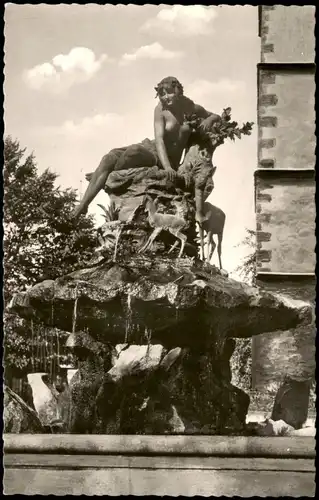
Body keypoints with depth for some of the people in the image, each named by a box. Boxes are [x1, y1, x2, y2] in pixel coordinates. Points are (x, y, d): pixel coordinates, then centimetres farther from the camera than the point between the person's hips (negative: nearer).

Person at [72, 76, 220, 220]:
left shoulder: (192, 108, -5)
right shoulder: (161, 109, -9)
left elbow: (217, 117, 13)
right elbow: (159, 140, -21)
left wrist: (209, 120, -13)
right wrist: (167, 166, -38)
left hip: (170, 159, -2)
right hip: (150, 147, 2)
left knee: (133, 151, -33)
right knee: (109, 158, -20)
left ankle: (108, 178, -5)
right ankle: (83, 204, -12)